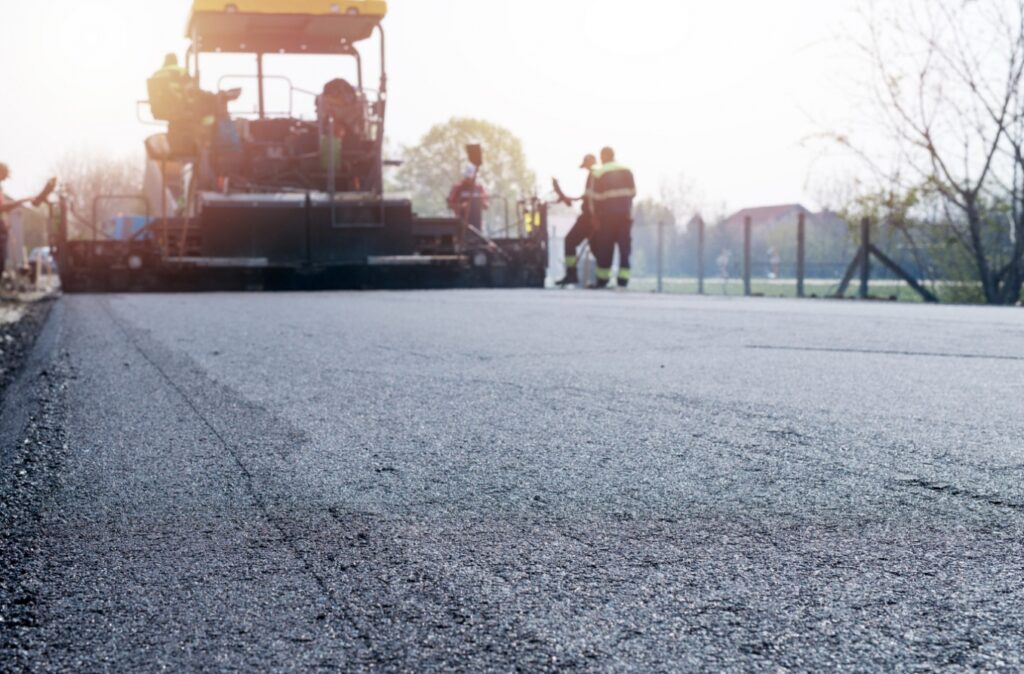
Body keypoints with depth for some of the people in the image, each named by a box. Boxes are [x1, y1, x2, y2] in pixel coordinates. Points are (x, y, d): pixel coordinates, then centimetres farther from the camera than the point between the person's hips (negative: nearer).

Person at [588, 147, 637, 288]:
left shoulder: (599, 173, -5)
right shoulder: (627, 171, 6)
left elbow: (595, 197, -6)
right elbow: (633, 192, 6)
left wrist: (595, 217, 0)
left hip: (607, 214, -2)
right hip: (625, 214, 2)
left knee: (605, 247, 4)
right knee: (625, 245, 3)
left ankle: (603, 279, 5)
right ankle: (623, 279, -2)